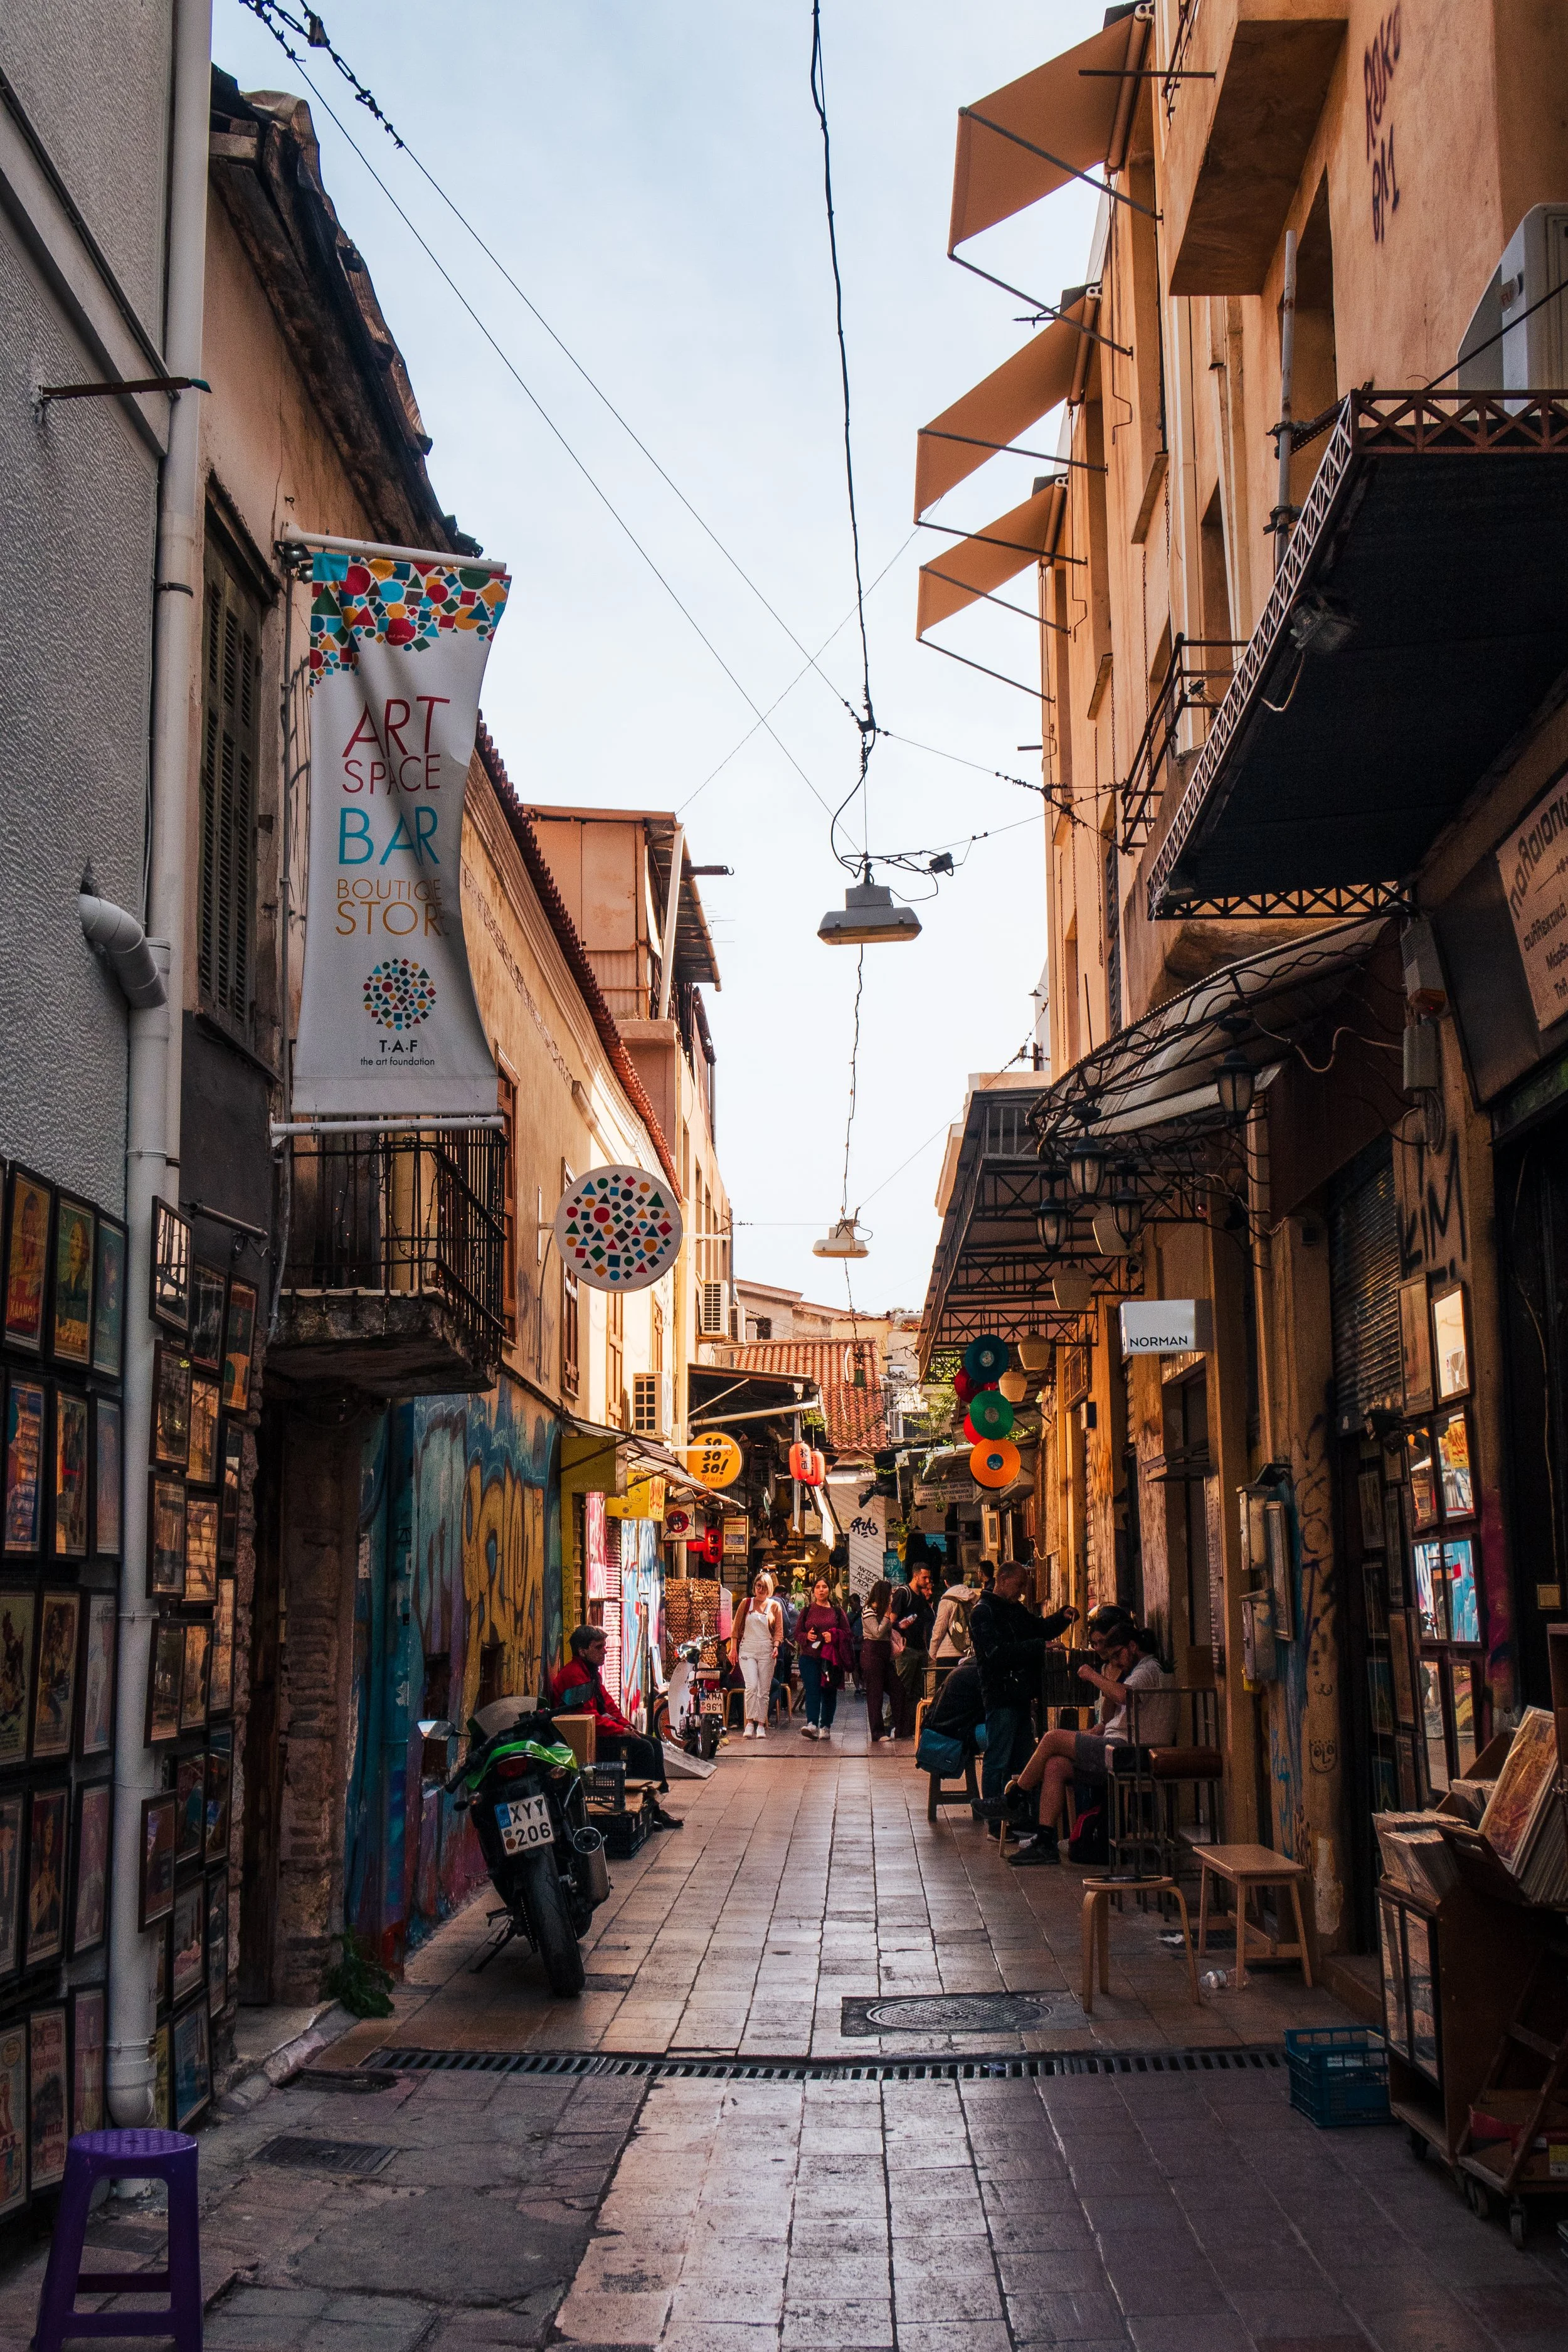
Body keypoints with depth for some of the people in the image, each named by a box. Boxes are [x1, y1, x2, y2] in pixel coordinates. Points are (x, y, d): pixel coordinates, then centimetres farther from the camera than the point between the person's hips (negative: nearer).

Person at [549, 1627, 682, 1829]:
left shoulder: (592, 1672, 16)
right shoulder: (574, 1675, -19)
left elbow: (607, 1703, 20)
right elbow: (588, 1717, -24)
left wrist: (627, 1726, 4)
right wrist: (621, 1731, -17)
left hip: (598, 1733, 11)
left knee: (654, 1744, 4)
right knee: (642, 1748, -21)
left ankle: (658, 1795, 1)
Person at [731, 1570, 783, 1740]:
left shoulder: (775, 1606, 8)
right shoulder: (746, 1604, 7)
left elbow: (779, 1630, 7)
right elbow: (736, 1627, 8)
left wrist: (776, 1647, -8)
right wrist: (733, 1648, 2)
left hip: (766, 1651, 1)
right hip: (747, 1650, -1)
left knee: (764, 1690, 2)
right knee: (752, 1686, -17)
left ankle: (761, 1725, 9)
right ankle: (750, 1723, -12)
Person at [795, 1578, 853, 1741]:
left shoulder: (837, 1611, 9)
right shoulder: (807, 1611, 11)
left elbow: (847, 1633, 7)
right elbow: (797, 1633, 12)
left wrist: (834, 1636, -12)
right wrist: (806, 1636, -9)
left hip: (831, 1659, 0)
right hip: (810, 1657, 0)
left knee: (829, 1692, 3)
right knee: (812, 1690, -13)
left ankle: (826, 1727, 11)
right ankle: (812, 1724, -22)